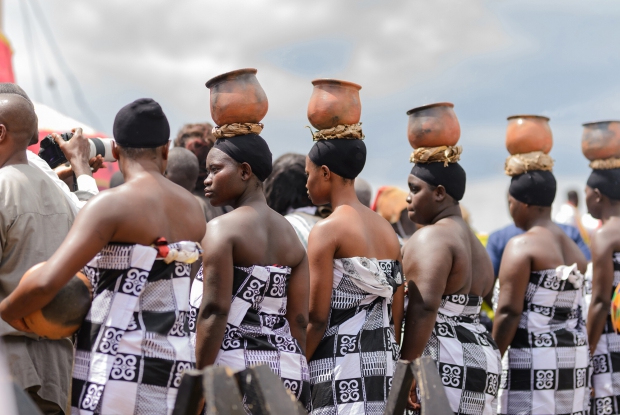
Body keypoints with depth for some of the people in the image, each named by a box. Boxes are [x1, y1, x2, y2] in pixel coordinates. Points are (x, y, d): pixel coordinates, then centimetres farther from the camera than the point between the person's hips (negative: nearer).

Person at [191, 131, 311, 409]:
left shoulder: (221, 229, -6)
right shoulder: (290, 235, 14)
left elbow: (214, 311, -14)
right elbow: (299, 321, 11)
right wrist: (296, 376, 16)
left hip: (233, 368, -7)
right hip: (287, 374, 7)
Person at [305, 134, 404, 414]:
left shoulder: (327, 231, -8)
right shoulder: (387, 230, 14)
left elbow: (317, 318, -11)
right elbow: (397, 315, 14)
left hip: (341, 359, -7)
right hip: (383, 360, 7)